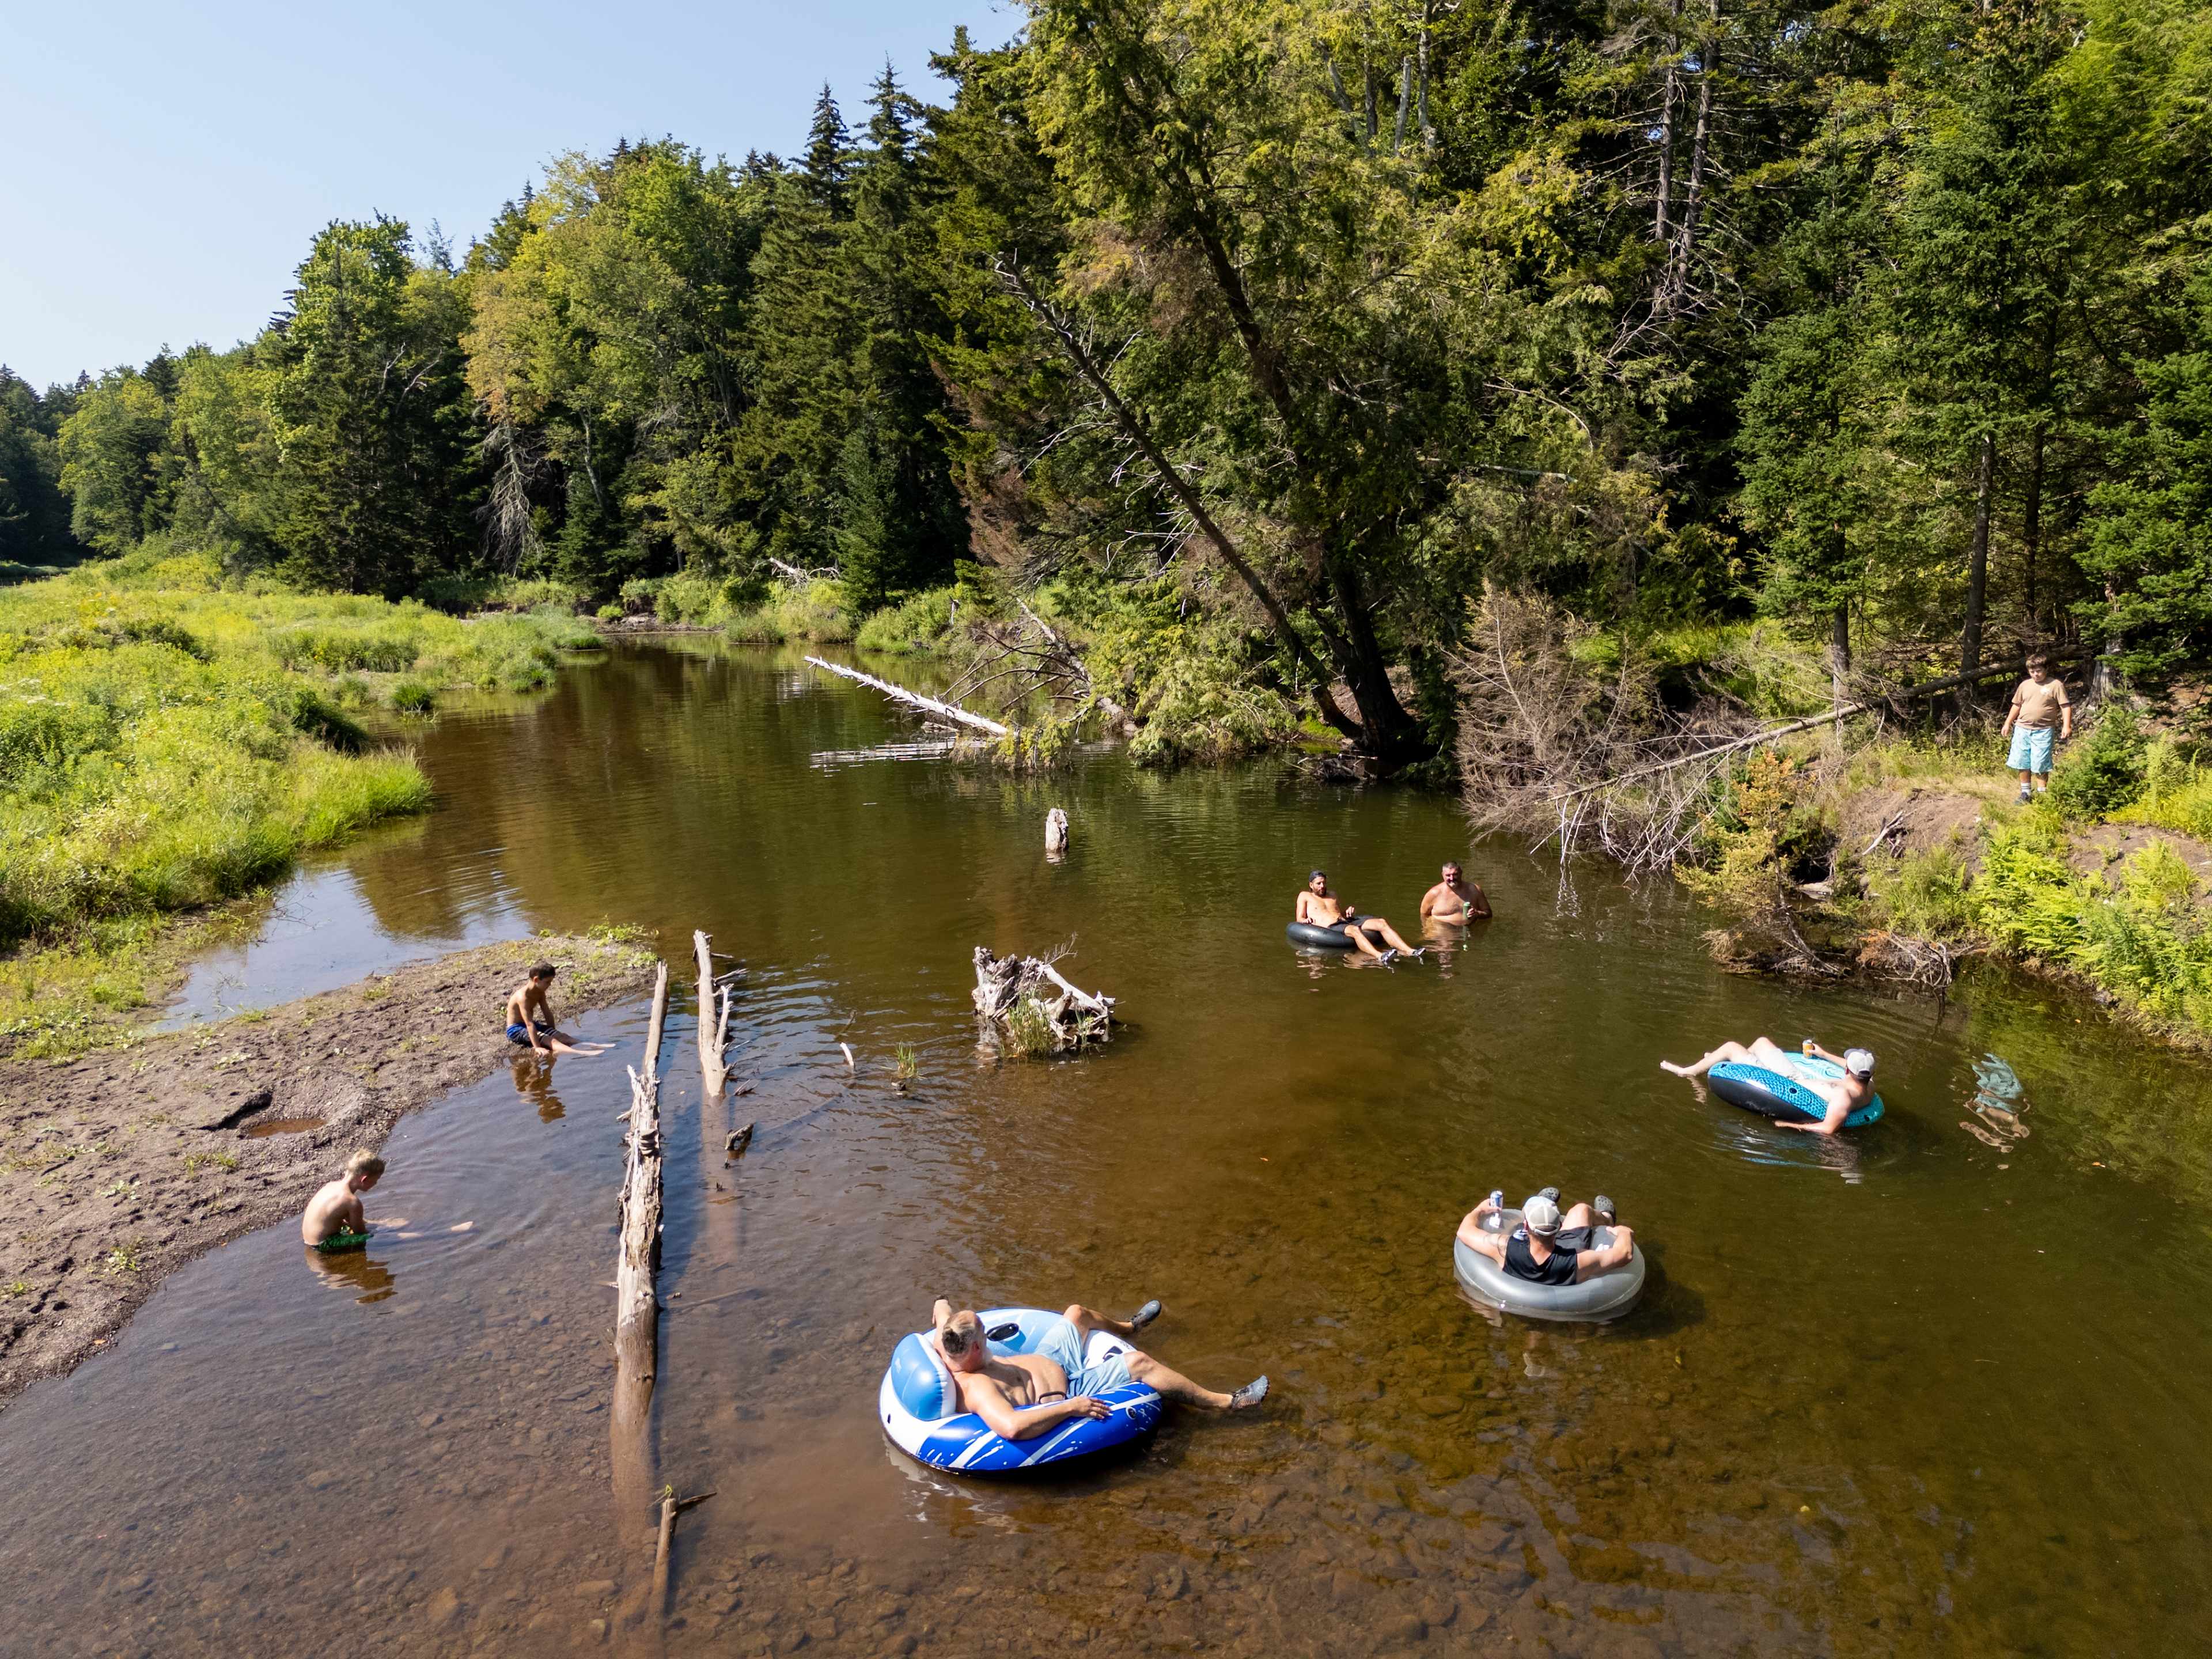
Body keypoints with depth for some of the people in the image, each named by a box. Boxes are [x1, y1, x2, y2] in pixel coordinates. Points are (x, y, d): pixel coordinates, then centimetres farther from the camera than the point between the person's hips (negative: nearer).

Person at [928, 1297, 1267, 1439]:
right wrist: (1070, 1407, -49)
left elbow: (942, 1309, 4)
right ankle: (1226, 1403, 0)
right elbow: (1012, 1427, -56)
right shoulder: (977, 1389, -40)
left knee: (1078, 1313, 24)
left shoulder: (946, 1349, -17)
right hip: (1067, 1390, -10)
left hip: (1046, 1362, 10)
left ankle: (1128, 1327, 60)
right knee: (1138, 1363, -16)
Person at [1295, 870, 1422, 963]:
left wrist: (1351, 912, 11)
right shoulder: (1305, 896, 18)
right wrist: (1306, 920, -16)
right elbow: (1299, 919, 9)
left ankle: (1410, 952, -35)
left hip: (1346, 923, 7)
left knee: (1381, 923, -18)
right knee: (1354, 930, -41)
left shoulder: (1332, 895, 34)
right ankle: (1380, 957, -66)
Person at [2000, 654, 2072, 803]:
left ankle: (2042, 793, 7)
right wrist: (2007, 723, 16)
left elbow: (2066, 706, -7)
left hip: (2042, 732, -4)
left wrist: (2066, 726, -17)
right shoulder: (2025, 685, 9)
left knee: (2040, 765, -4)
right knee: (2022, 763, 9)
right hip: (2022, 730, 4)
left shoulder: (2056, 685, -4)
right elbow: (2016, 705, 18)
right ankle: (2025, 793, 21)